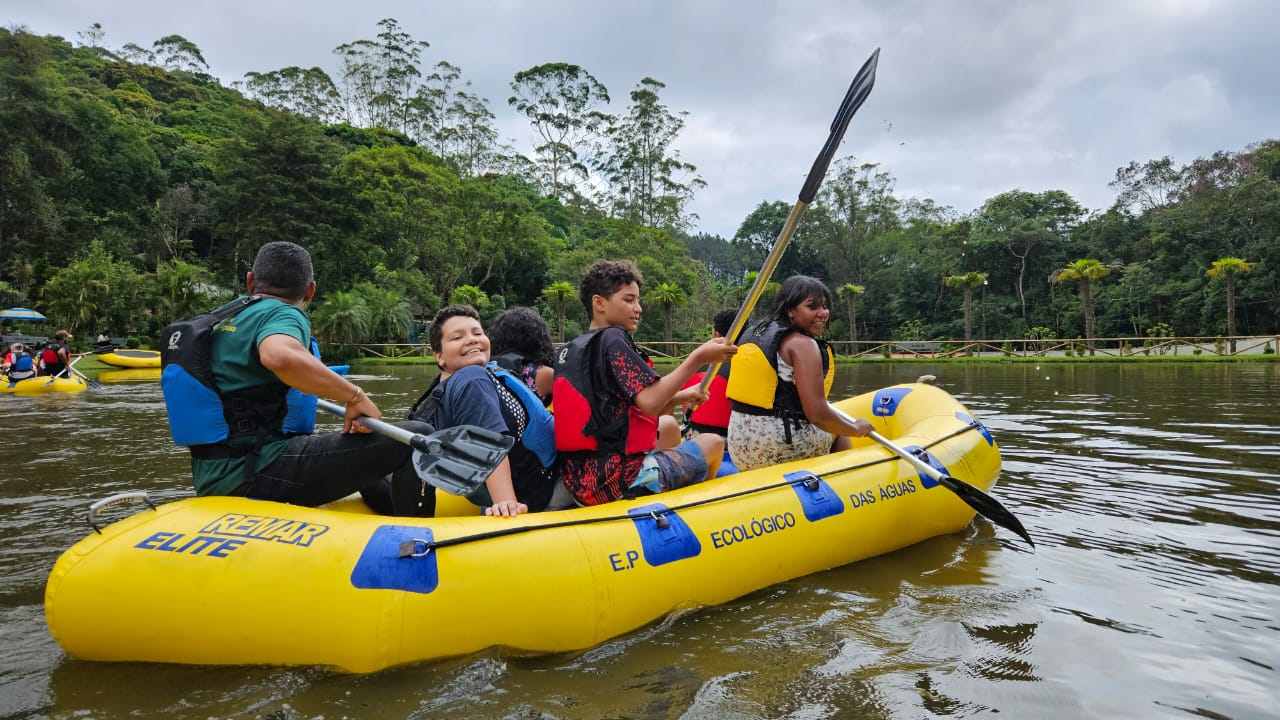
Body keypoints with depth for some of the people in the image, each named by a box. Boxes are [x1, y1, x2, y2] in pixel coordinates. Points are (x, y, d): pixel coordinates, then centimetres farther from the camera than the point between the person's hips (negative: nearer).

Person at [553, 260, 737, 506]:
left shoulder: (567, 350, 15)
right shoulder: (612, 339, -10)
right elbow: (649, 404, -22)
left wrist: (679, 398, 11)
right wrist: (698, 358, -14)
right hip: (618, 481, -9)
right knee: (713, 443, 9)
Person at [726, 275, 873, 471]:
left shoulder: (757, 331, 11)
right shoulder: (802, 344, -13)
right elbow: (817, 414, -19)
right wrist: (856, 429, -2)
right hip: (780, 450, -7)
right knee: (836, 430, 21)